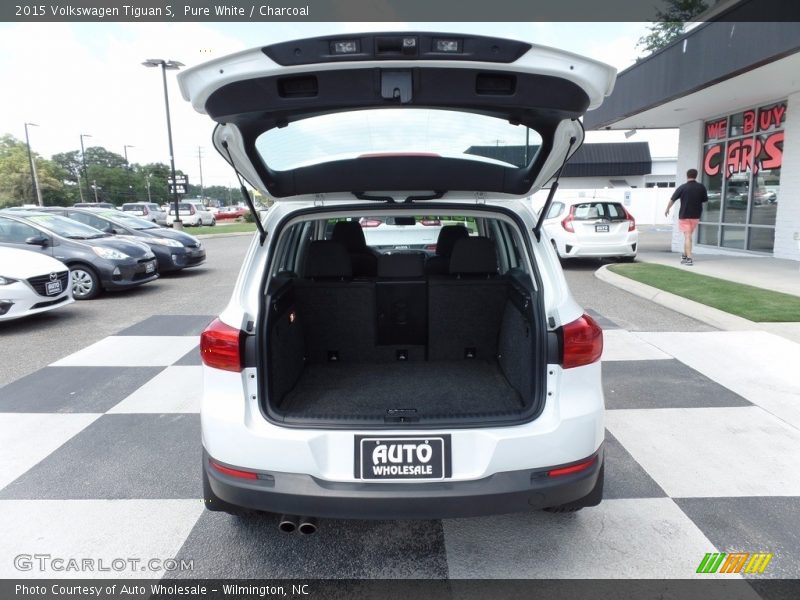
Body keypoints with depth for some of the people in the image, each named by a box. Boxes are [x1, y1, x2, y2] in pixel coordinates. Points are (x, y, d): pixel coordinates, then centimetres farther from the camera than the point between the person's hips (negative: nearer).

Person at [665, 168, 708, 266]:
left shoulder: (682, 187, -9)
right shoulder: (701, 187, -1)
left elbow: (672, 199, -1)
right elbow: (705, 200, 8)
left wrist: (667, 209, 14)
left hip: (684, 216, -3)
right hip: (696, 216, 3)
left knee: (687, 236, -5)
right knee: (688, 236, 18)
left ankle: (689, 258, -13)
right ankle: (685, 256, 26)